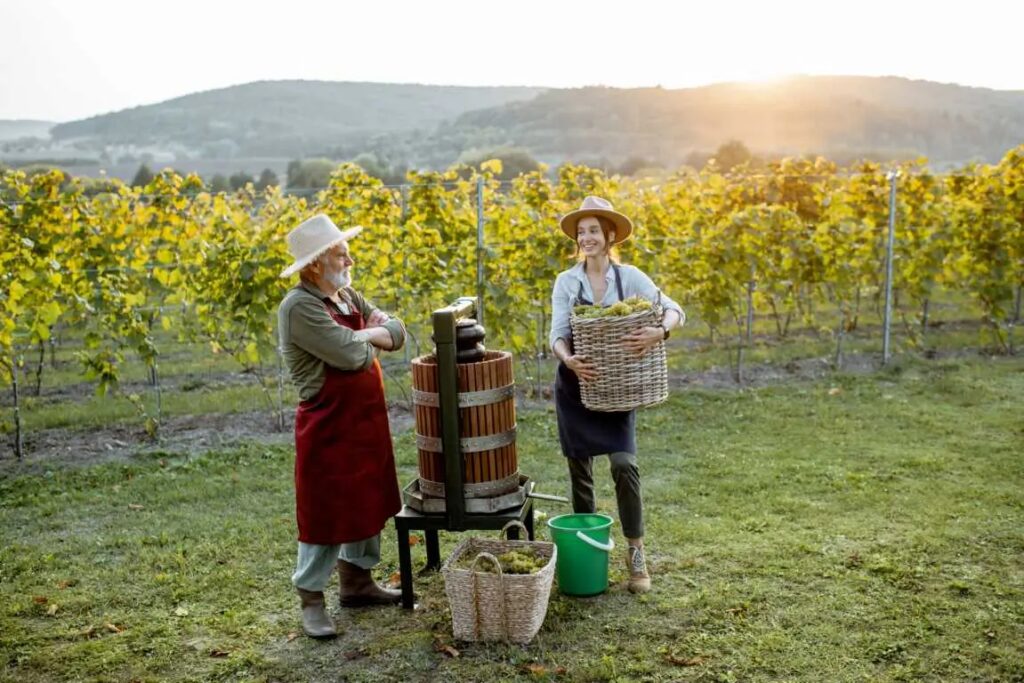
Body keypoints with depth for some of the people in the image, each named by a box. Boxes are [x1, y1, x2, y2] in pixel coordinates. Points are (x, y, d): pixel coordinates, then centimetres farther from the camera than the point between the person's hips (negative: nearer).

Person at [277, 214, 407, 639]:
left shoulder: (348, 296, 10)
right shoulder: (299, 306, -18)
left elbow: (396, 332, 5)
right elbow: (351, 354, -26)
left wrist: (362, 336, -12)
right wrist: (372, 340, -5)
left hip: (365, 422, 9)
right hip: (328, 428, -9)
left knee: (367, 504, 18)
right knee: (325, 513, 1)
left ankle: (357, 582, 34)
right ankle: (311, 600, 15)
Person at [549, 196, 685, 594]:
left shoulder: (629, 277, -3)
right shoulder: (566, 282, -1)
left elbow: (674, 310, -11)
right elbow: (558, 334, -9)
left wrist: (660, 331, -34)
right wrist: (567, 359, -31)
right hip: (575, 386, 2)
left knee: (624, 464, -12)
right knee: (580, 469, 8)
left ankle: (635, 553, 0)